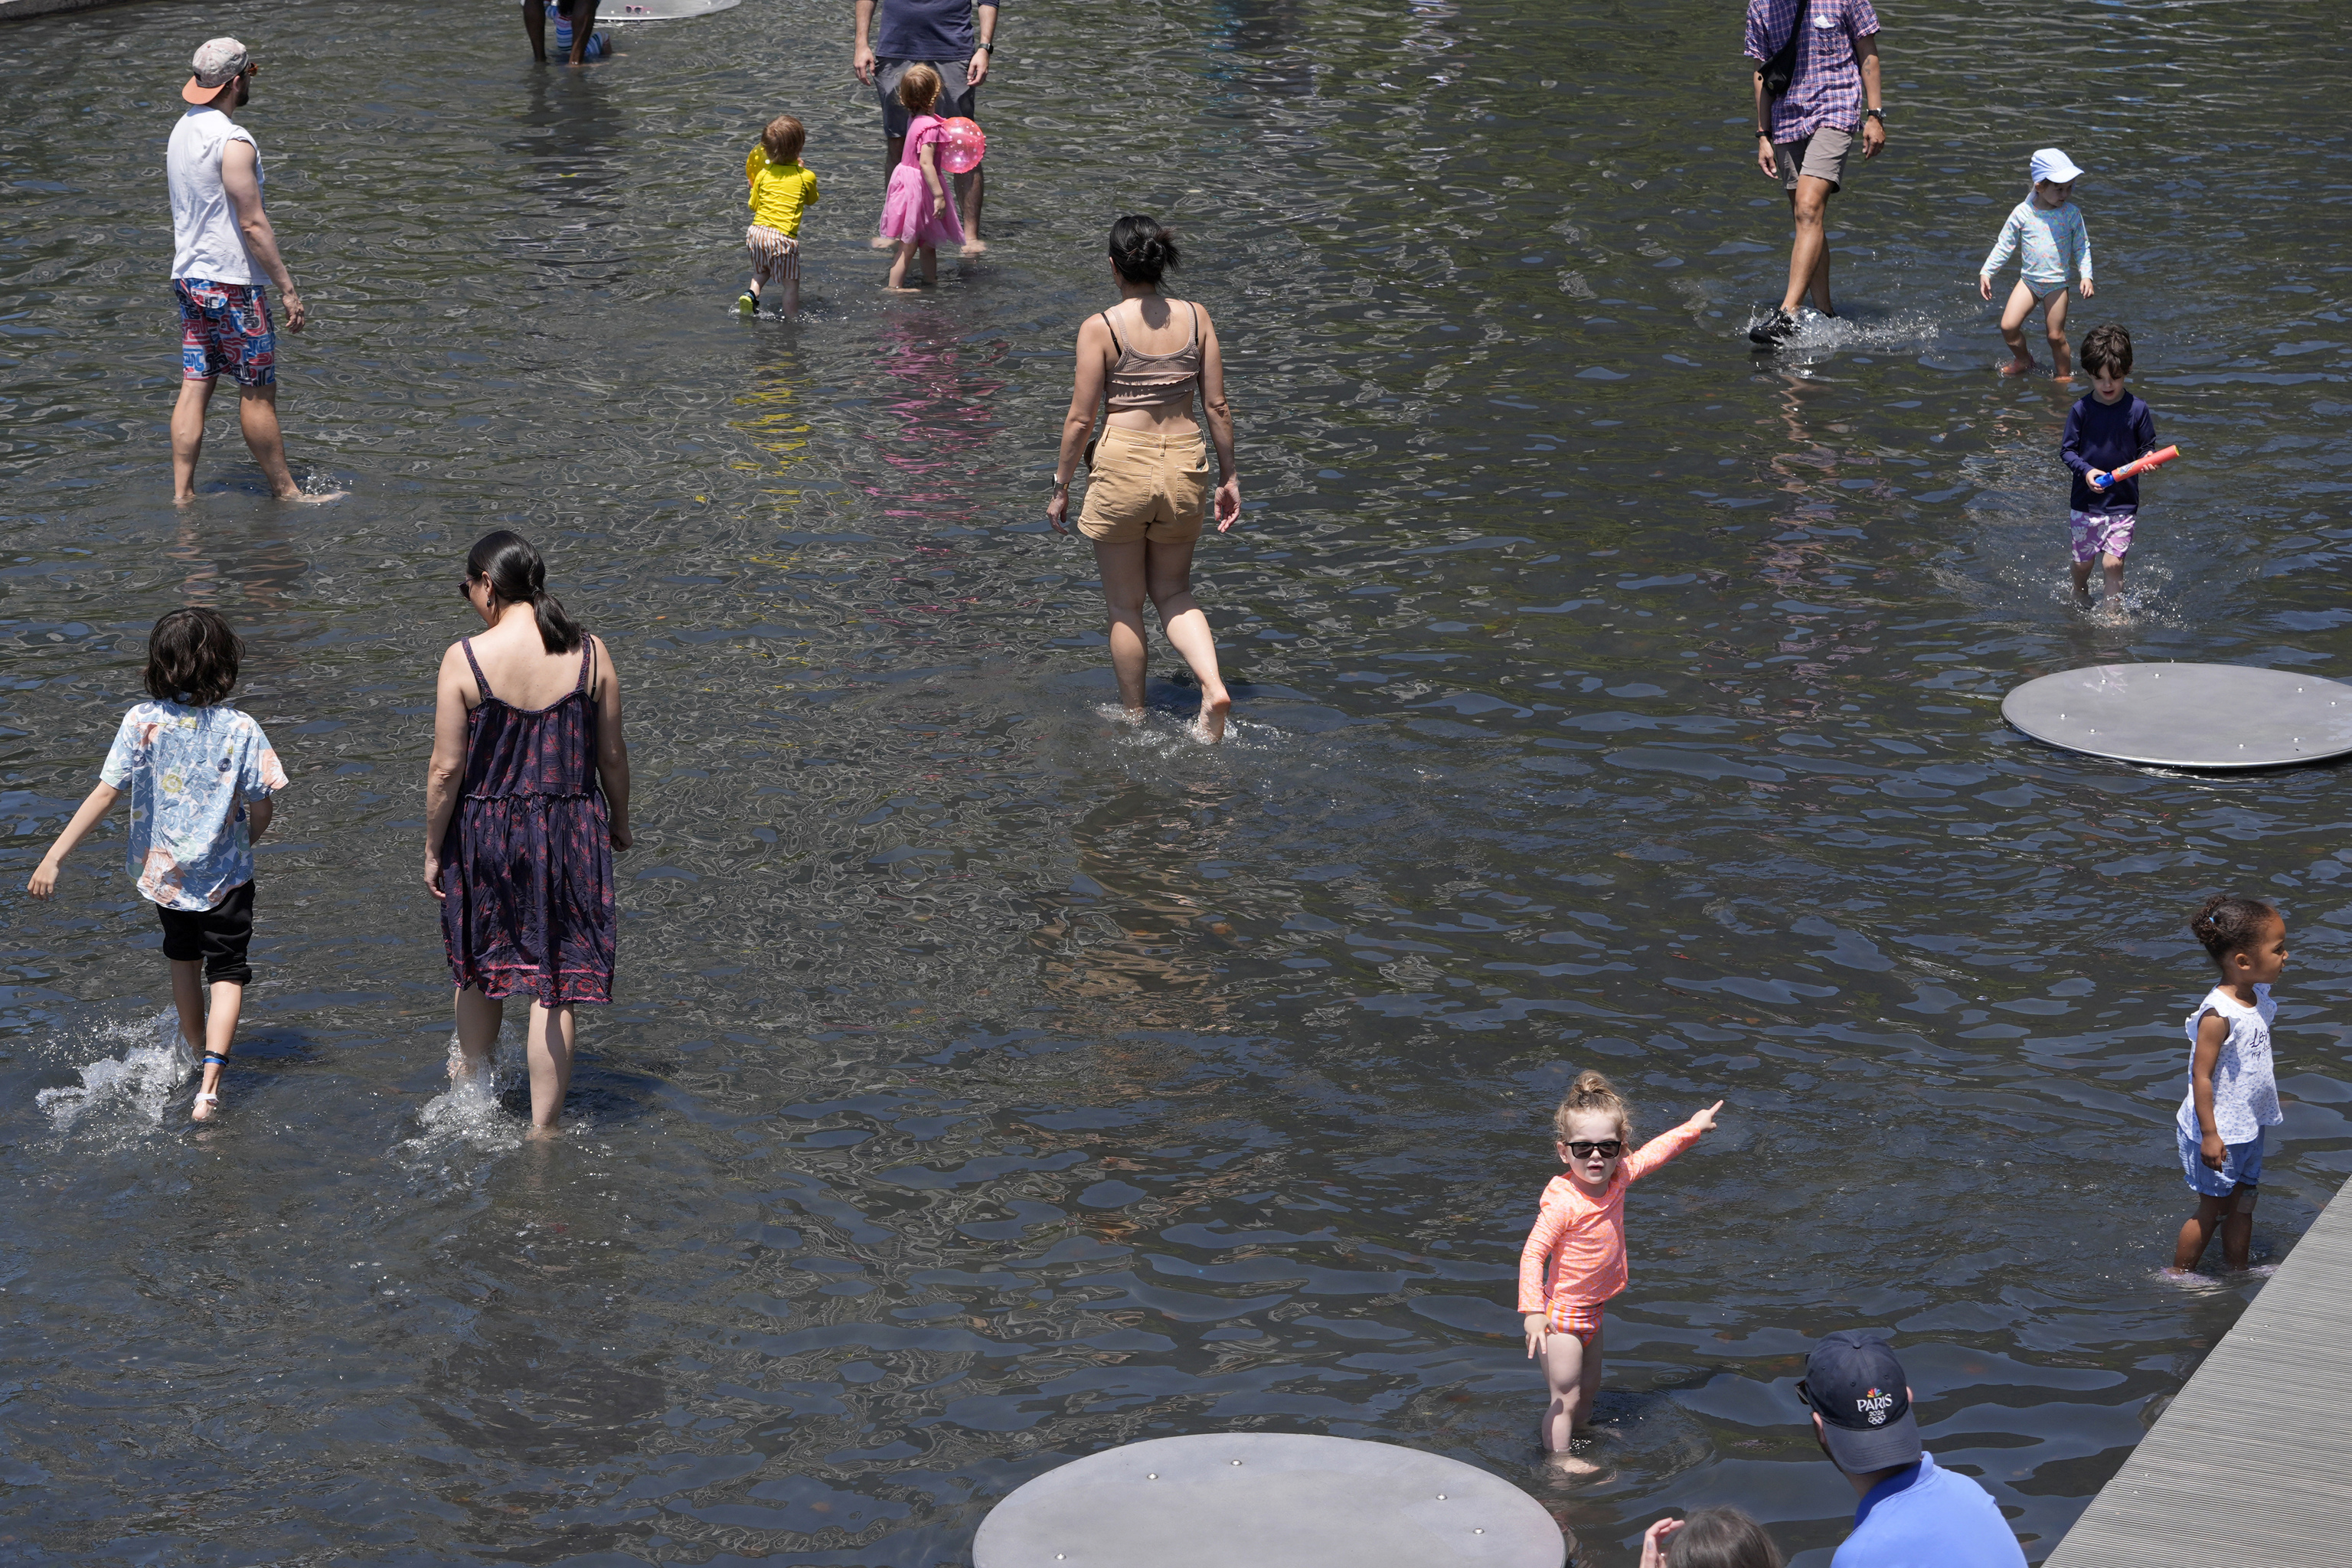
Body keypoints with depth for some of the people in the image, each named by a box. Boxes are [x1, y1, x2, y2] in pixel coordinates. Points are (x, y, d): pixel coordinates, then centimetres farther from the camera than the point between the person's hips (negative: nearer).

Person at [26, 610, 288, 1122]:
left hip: (163, 870, 2)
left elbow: (105, 794, -16)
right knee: (227, 973, 4)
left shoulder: (142, 722, -13)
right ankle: (210, 1081, -14)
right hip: (224, 874, -2)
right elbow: (261, 810, -11)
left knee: (183, 958, 27)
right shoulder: (241, 729, -15)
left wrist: (53, 858, -13)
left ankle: (197, 1047, 47)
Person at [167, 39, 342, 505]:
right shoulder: (233, 142, -19)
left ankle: (182, 495, 7)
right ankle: (285, 492, 10)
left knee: (194, 387, 8)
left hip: (188, 276, 8)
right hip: (231, 283, -8)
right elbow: (253, 225, -19)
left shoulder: (182, 130, 9)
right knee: (258, 393, 2)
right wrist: (288, 289, -15)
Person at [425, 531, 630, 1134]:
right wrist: (618, 821, 19)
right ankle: (543, 1126, 12)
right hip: (571, 832, 1)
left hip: (485, 829, -1)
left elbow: (447, 769, -11)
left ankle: (474, 1073, 45)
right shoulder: (590, 654, -6)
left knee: (479, 964, 24)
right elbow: (612, 755, 2)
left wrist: (433, 848, 1)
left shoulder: (465, 659, -13)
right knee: (556, 982, 8)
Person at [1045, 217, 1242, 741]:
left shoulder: (1100, 328, -10)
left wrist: (1061, 487, 4)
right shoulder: (1196, 318, 0)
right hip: (1185, 464, 4)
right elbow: (1217, 405, 3)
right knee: (1174, 592, 21)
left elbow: (1081, 418, -8)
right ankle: (1213, 685, -3)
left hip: (1122, 467, -4)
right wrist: (1229, 476, 13)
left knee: (1125, 606, 14)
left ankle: (1133, 719, 24)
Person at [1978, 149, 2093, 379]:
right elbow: (2004, 245, 3)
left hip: (2057, 284, -1)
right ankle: (2023, 361, 21)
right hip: (2028, 280, 1)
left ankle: (2064, 374, 25)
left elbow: (2082, 247, 3)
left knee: (2056, 336, 2)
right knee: (2008, 326, -7)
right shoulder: (2022, 212, -5)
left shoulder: (2071, 214, -5)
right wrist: (1986, 272, 0)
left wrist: (2086, 276, -8)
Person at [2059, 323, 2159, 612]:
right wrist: (2086, 470, -20)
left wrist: (2148, 459, -20)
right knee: (2082, 562, 13)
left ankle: (2114, 616, 7)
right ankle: (2080, 597, 43)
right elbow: (2066, 450, -2)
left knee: (2113, 562, -9)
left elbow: (2148, 447, 4)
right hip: (2085, 501, 1)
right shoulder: (2081, 410, -6)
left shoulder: (2137, 409, -6)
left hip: (2123, 501, -1)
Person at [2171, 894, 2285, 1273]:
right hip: (2218, 1133, -8)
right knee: (2212, 1210, 5)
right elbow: (2201, 1076, -24)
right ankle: (2178, 1277, 22)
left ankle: (2237, 1271, 33)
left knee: (2242, 1203, 18)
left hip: (2249, 1126, 8)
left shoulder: (2258, 999, 0)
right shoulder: (2218, 1015, -27)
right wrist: (2209, 1134, -22)